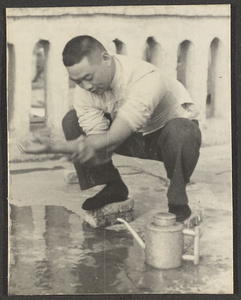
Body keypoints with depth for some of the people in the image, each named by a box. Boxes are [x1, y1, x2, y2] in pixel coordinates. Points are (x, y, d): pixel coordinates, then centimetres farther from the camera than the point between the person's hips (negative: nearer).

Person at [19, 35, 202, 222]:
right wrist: (52, 147, -34)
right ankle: (113, 189, 3)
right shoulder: (88, 91, -17)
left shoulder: (147, 80, -37)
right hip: (134, 137, 6)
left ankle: (177, 200, -12)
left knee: (182, 132, -42)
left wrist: (55, 146, -35)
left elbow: (114, 138, -39)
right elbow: (99, 149, -20)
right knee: (72, 120, -10)